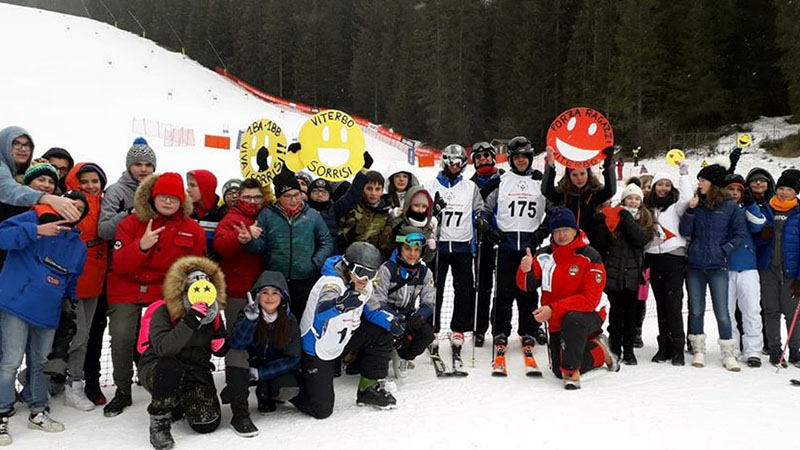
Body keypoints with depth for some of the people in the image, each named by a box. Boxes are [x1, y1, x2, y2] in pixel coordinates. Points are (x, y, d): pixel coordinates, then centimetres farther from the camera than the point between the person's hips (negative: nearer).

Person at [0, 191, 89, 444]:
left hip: (48, 312, 6)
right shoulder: (33, 219, -1)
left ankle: (38, 412, 28)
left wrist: (70, 303, 14)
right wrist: (37, 231, -23)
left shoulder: (79, 246, 16)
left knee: (40, 363, 15)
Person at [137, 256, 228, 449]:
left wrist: (221, 345, -12)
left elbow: (220, 349, 13)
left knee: (207, 424, -12)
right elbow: (162, 348, -38)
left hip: (195, 371, 5)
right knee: (170, 367, -41)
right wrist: (190, 322, -45)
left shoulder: (213, 315, -3)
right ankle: (158, 421, -15)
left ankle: (179, 402, 22)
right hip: (156, 368, -5)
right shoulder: (163, 312, -20)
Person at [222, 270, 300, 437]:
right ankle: (239, 414, -27)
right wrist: (250, 318, -51)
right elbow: (235, 344, -35)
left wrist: (259, 373, -23)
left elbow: (292, 359, -14)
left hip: (273, 371, 1)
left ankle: (265, 395, 10)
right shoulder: (248, 314, -18)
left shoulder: (290, 321, -12)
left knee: (289, 390, -27)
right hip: (244, 368, -1)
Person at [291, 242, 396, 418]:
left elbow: (372, 311, 10)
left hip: (341, 341, 7)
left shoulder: (365, 285, -6)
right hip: (317, 349, -7)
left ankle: (367, 389, 11)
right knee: (322, 410, -8)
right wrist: (339, 305, -72)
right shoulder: (332, 283, -30)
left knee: (383, 335, -3)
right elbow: (321, 313, -50)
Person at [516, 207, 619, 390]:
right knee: (559, 372, 9)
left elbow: (590, 299, -24)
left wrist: (553, 309, -30)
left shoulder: (590, 257, -18)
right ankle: (600, 351, 34)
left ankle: (572, 372, -20)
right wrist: (525, 271, -30)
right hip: (557, 323, 5)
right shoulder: (544, 256, -5)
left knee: (572, 320, -40)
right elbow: (526, 285, -6)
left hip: (589, 315, -5)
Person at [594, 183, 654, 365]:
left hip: (634, 273, 1)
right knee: (617, 310, 3)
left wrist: (627, 218, -14)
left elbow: (641, 239, -12)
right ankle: (615, 347, 16)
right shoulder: (612, 217, 4)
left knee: (632, 312, 4)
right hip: (614, 272, -1)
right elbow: (600, 244, 0)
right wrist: (603, 224, -15)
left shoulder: (645, 219, 7)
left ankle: (628, 349, 16)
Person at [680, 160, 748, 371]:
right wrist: (691, 210, -11)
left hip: (717, 267, -3)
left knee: (722, 313, -2)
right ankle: (698, 350, 20)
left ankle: (728, 354, 10)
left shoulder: (730, 207, -1)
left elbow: (741, 234, 2)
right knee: (696, 311, 9)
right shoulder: (696, 204, 5)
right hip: (694, 266, 3)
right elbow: (685, 232, -1)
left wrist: (725, 250, -10)